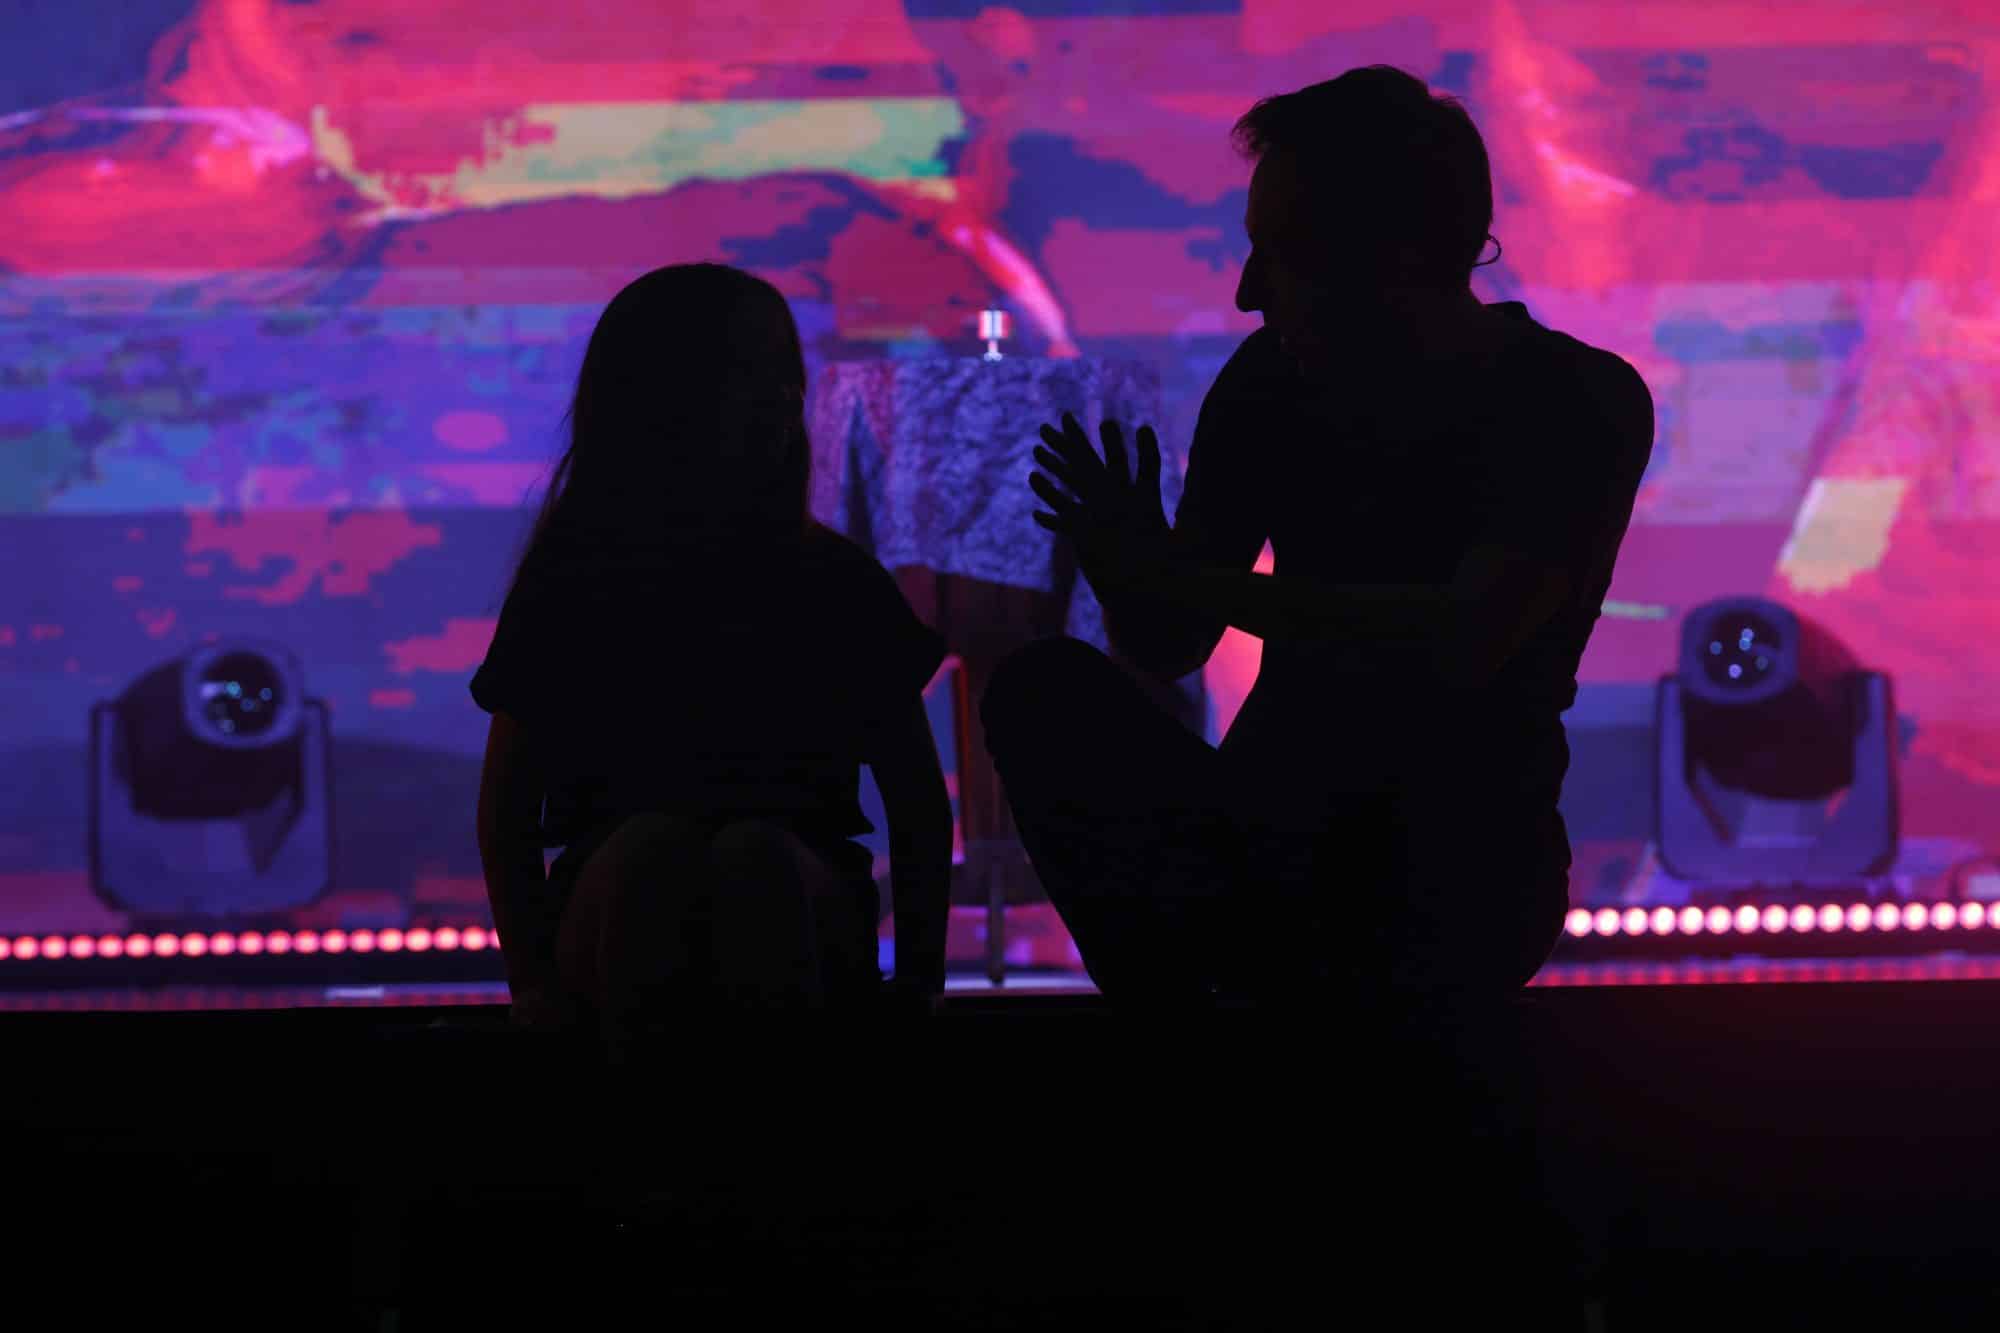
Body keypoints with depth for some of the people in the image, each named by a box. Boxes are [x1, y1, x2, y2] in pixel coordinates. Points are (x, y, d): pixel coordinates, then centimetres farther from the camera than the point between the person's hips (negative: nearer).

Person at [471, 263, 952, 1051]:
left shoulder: (834, 580, 13)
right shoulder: (572, 583, 12)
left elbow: (918, 806, 14)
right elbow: (508, 808, 12)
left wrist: (919, 979, 0)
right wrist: (534, 978, -4)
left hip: (806, 914, 0)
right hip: (612, 919, 0)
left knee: (755, 856, -37)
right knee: (654, 844, -37)